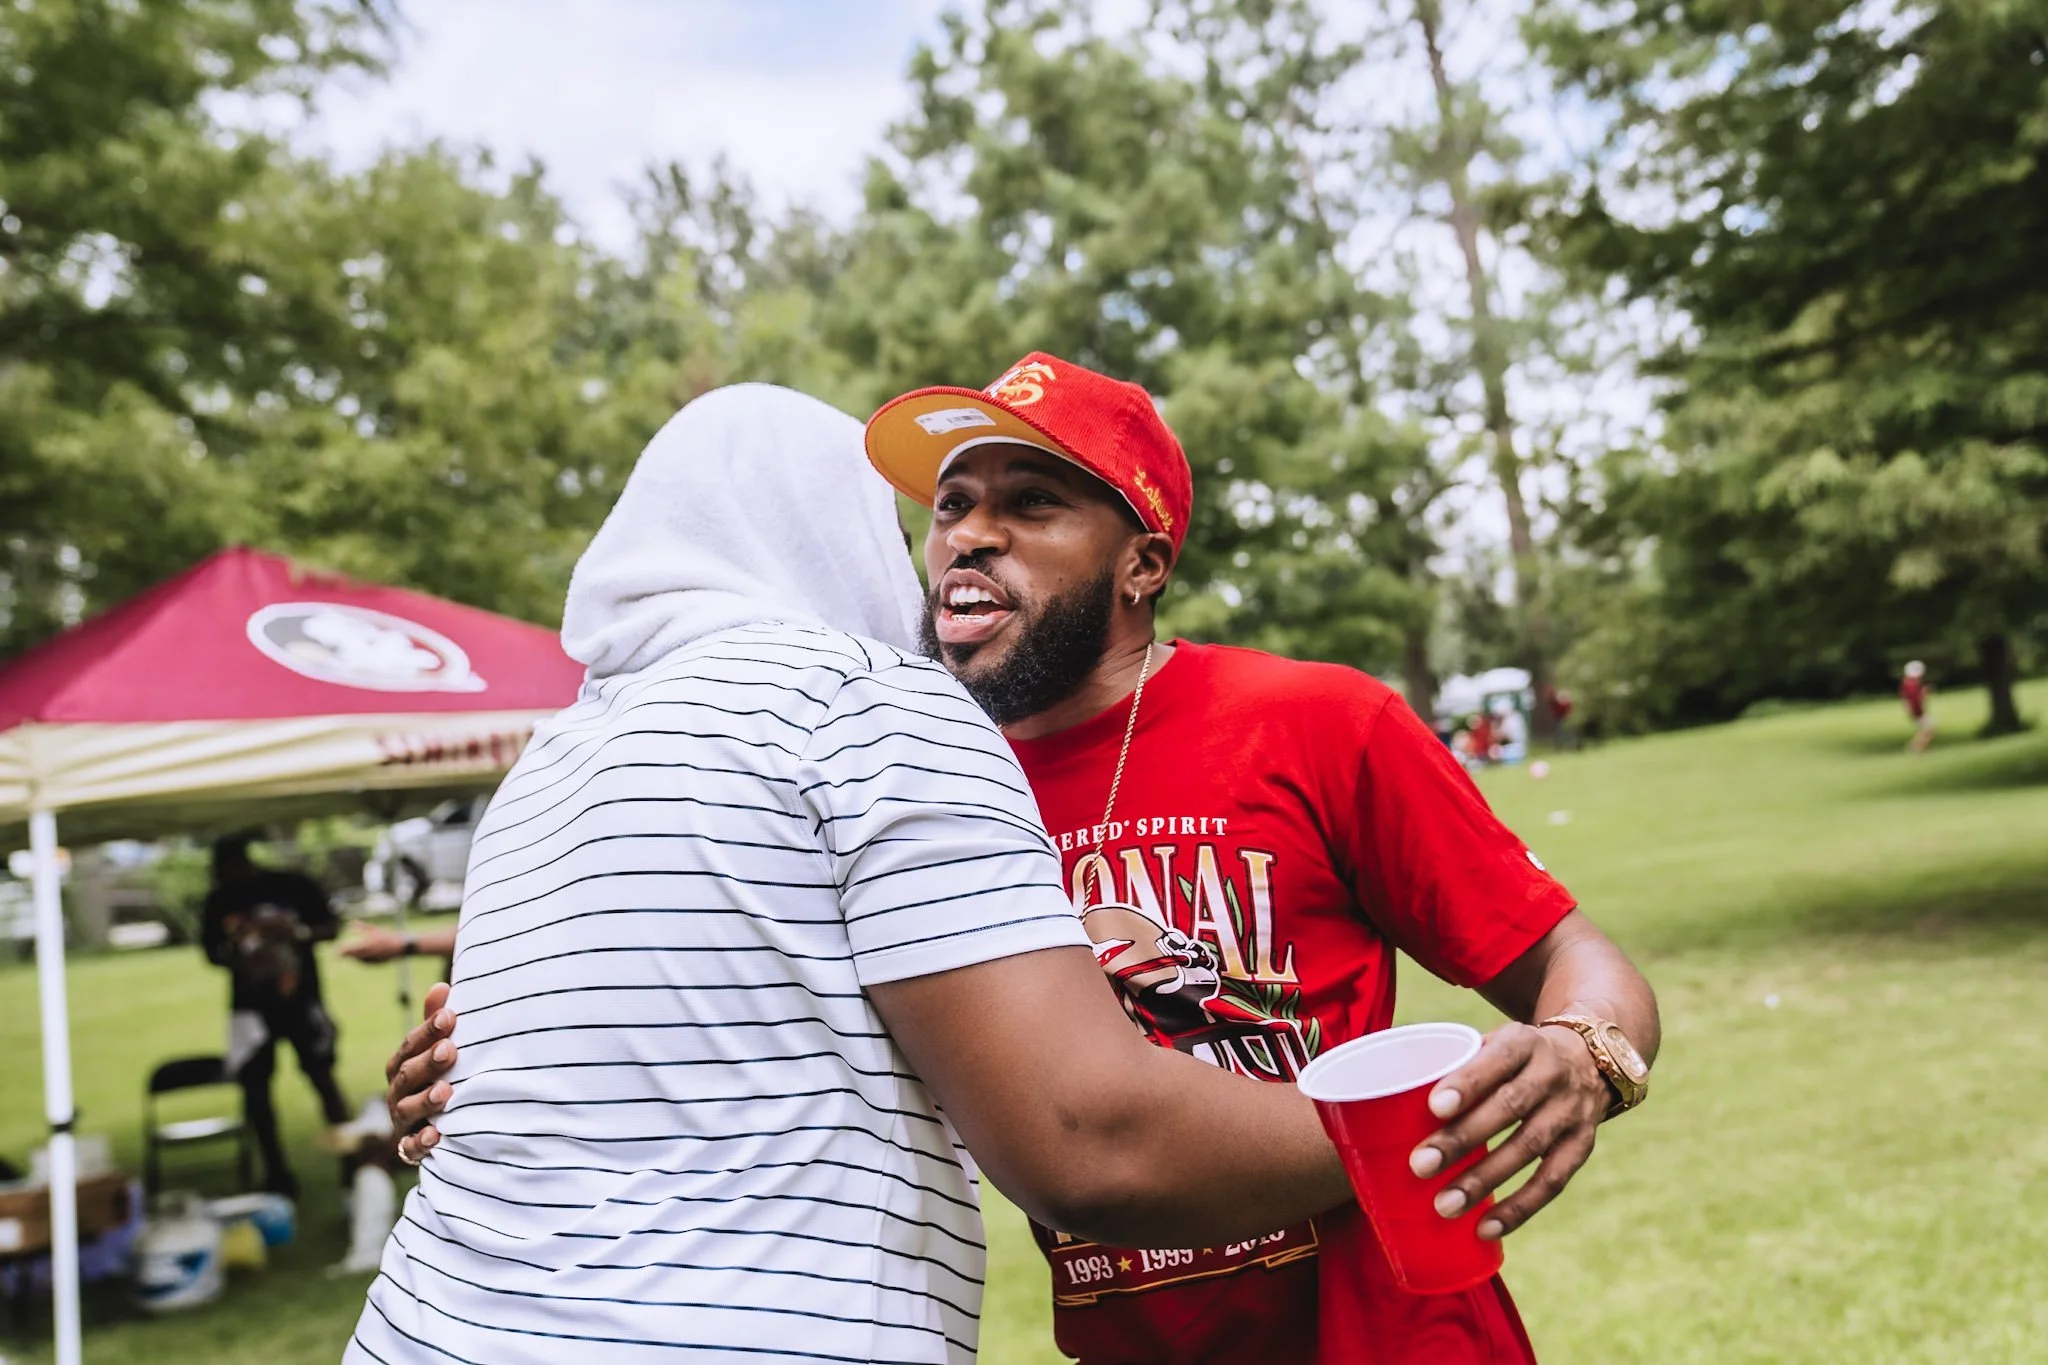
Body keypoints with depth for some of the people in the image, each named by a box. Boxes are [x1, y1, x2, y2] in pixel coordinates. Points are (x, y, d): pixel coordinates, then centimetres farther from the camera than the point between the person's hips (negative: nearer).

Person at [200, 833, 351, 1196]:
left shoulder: (294, 886, -7)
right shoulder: (219, 901, 1)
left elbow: (331, 927, -1)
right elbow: (211, 951, 9)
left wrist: (299, 932, -21)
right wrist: (232, 955, -14)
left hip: (301, 998, -3)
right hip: (251, 1006, 3)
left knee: (322, 1077, -3)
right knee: (255, 1086, 0)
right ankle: (276, 1171, 12)